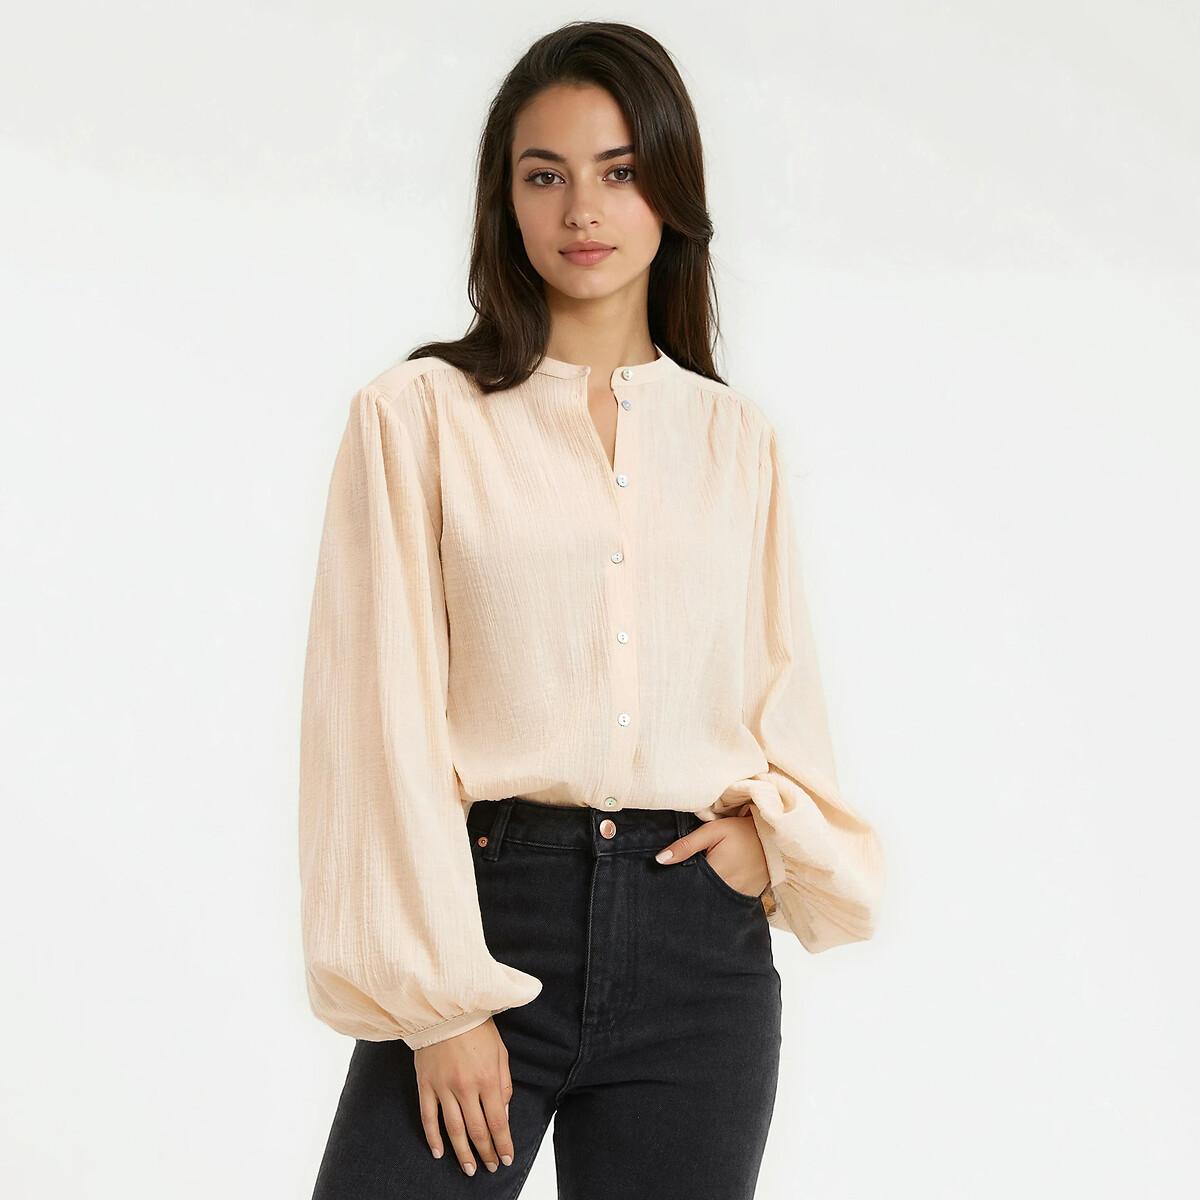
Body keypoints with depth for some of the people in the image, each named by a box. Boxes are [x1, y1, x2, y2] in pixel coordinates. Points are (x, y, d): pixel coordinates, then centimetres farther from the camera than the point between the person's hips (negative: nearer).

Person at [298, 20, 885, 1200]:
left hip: (698, 936, 3)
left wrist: (777, 829, -4)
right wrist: (439, 996, -9)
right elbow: (384, 714, -3)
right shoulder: (417, 415, 1)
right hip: (489, 909, -2)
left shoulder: (736, 439, 12)